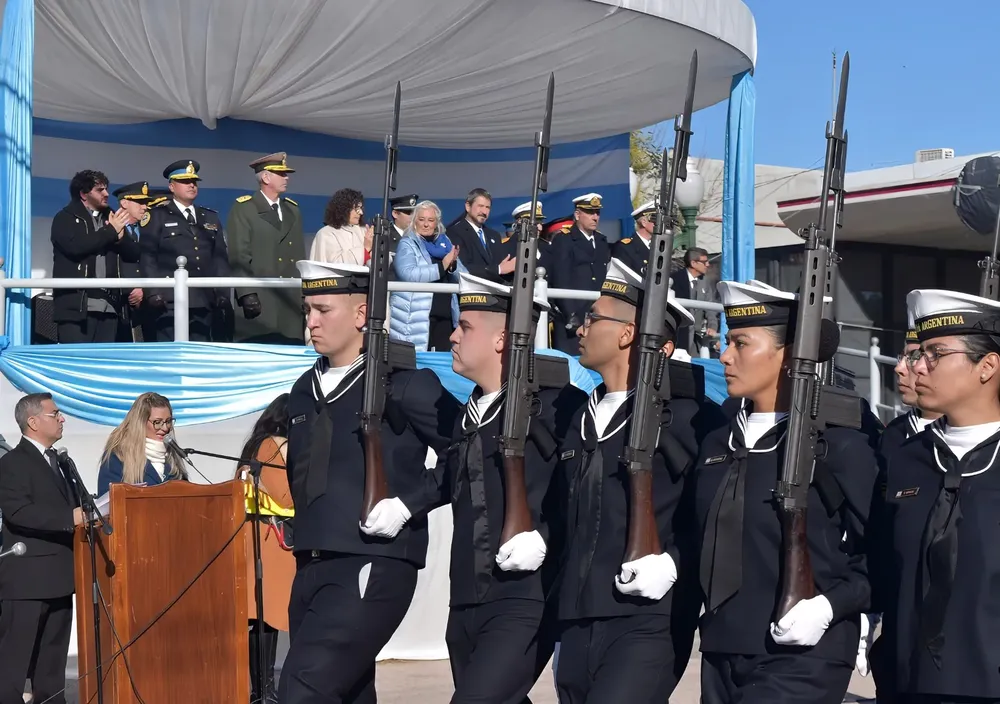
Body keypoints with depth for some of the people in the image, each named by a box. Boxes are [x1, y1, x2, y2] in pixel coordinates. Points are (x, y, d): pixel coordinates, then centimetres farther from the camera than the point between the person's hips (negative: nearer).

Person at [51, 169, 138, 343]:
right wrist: (110, 231, -6)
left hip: (109, 305, 5)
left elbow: (134, 253, 16)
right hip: (77, 304, -5)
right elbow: (75, 246, -15)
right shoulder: (66, 218, 5)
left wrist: (120, 235, -4)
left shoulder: (111, 219, 21)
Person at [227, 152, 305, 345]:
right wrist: (247, 294, -16)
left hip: (291, 301, 5)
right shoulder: (243, 209, 1)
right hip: (259, 301, -5)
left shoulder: (293, 210, 19)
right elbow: (239, 256, -7)